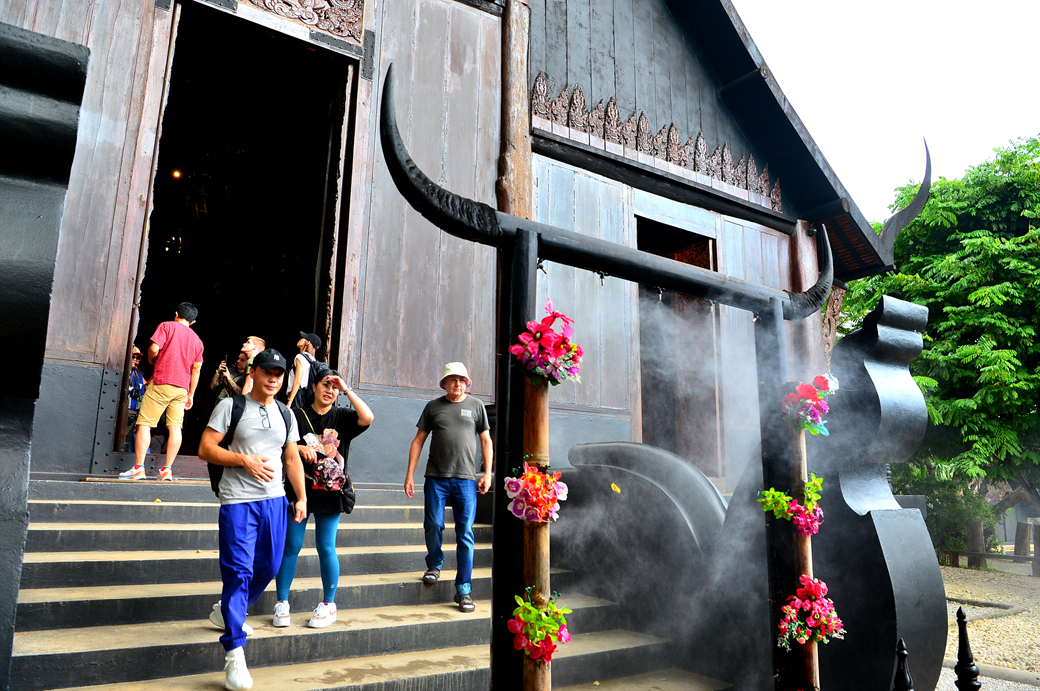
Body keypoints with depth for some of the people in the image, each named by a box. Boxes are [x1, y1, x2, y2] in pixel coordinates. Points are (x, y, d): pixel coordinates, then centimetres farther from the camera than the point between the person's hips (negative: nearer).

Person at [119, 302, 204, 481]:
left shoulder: (166, 326, 3)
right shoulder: (197, 340, 16)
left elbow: (154, 348, -11)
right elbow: (196, 369, 14)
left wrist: (151, 360, 11)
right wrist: (190, 394, 18)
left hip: (161, 382, -4)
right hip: (182, 388, 5)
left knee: (144, 424, 0)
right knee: (175, 427, 1)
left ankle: (138, 468, -4)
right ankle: (167, 469, -1)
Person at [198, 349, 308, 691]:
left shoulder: (286, 414, 13)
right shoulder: (231, 406, -1)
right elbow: (205, 448, -5)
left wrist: (301, 498, 10)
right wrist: (245, 460, -16)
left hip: (274, 501, 6)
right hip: (238, 501, -5)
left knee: (268, 567, 13)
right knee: (238, 572, -8)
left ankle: (226, 612, 40)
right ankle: (234, 653, -2)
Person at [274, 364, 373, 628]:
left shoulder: (342, 417, 4)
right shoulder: (297, 415, 5)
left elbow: (367, 418, -14)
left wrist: (346, 388, -14)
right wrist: (299, 448, -17)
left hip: (330, 492, 0)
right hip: (298, 489, 0)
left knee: (326, 548, 4)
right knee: (291, 546, 3)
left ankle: (328, 605, 17)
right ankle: (282, 603, 17)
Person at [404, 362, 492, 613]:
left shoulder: (476, 405, 10)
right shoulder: (433, 406, 10)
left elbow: (486, 441, 12)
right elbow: (418, 440, 11)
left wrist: (487, 474, 4)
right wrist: (410, 475, 4)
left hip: (466, 479, -1)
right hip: (435, 478, 1)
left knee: (465, 533, -2)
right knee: (433, 525, 2)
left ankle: (463, 590, 6)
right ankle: (434, 565, 32)